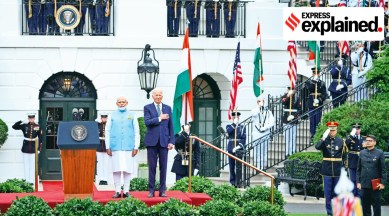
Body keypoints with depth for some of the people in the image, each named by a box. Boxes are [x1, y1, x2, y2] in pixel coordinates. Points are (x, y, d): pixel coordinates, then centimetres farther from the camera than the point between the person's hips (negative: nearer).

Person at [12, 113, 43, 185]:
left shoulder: (37, 127, -1)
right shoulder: (24, 125, 0)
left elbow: (40, 138, 1)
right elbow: (14, 127, -5)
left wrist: (39, 148, -3)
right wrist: (21, 122, -15)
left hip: (33, 148, -1)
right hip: (25, 148, 1)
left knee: (32, 165, 0)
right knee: (26, 165, 4)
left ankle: (32, 181, 3)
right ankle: (26, 180, 8)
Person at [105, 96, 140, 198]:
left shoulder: (132, 115, 11)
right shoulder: (112, 116, 12)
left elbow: (136, 132, 9)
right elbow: (107, 132, 10)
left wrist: (136, 147, 0)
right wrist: (108, 147, 1)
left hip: (128, 147, 0)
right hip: (115, 147, 0)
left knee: (127, 170, -3)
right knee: (116, 170, -2)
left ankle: (126, 191, 2)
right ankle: (117, 191, 2)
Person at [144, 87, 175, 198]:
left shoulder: (168, 108, 12)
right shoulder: (147, 108, 5)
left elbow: (171, 126, 10)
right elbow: (147, 122, -11)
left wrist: (171, 141, 3)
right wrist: (159, 118, -14)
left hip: (164, 141, 2)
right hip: (152, 141, -2)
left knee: (163, 167, 2)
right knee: (152, 167, 0)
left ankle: (162, 190, 7)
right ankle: (151, 190, 4)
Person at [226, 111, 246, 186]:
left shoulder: (242, 127, 8)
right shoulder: (229, 126, 11)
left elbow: (243, 138, -1)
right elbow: (228, 131, -13)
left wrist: (239, 146, -14)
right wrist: (234, 124, -14)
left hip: (239, 149, -1)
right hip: (231, 149, 1)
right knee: (232, 166, 3)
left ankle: (238, 182, -4)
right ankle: (232, 182, 9)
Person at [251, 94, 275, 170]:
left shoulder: (268, 112, 10)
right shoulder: (254, 110, 6)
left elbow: (272, 122, 0)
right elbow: (254, 114, -20)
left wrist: (265, 128, -11)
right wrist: (259, 106, -24)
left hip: (265, 134, 1)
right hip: (256, 134, -1)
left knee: (265, 151, 2)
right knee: (257, 151, -4)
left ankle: (264, 166, 5)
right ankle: (258, 166, -3)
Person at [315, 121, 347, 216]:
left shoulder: (341, 141, 4)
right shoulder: (324, 140, 2)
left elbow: (344, 156, 7)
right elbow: (317, 147, -19)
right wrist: (323, 138, -25)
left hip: (338, 170, 1)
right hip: (327, 170, -1)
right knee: (328, 192, 1)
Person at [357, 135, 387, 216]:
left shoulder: (379, 153, -2)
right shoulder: (362, 153, 8)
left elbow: (383, 169, -2)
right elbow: (359, 169, 11)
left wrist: (383, 183, -8)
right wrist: (358, 182, 6)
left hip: (375, 185, -3)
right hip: (364, 184, 3)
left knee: (376, 205, 4)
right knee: (365, 205, 7)